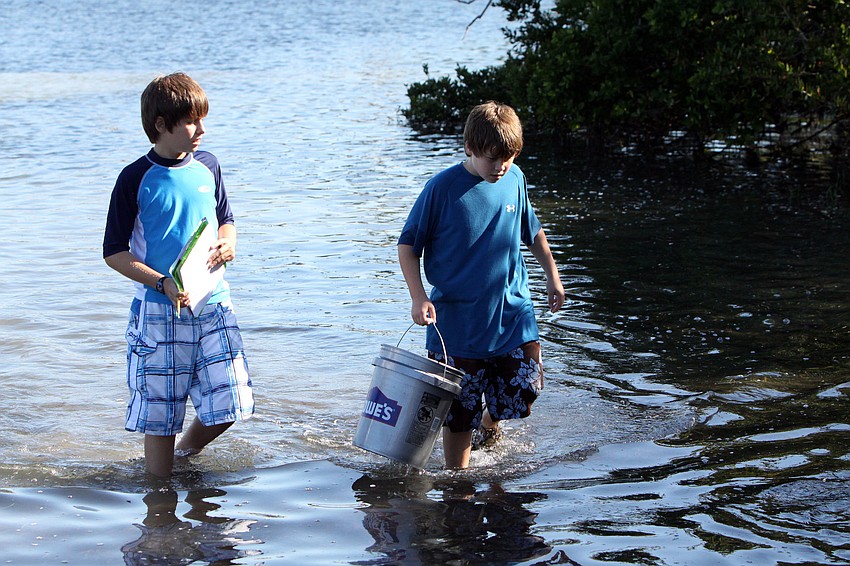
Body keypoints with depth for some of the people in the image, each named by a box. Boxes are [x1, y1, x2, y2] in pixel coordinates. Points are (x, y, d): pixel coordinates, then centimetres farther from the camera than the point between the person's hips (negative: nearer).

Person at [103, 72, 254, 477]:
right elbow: (114, 253, -5)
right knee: (160, 413, 1)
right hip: (159, 310, -4)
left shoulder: (207, 166, 6)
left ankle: (186, 452, 28)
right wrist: (162, 283, -17)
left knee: (229, 402, -1)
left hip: (213, 304, 4)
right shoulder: (135, 180, -8)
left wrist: (227, 244, -3)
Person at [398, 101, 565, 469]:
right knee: (459, 412, 2)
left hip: (512, 311, 4)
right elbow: (408, 245, -5)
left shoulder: (514, 180, 1)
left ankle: (491, 422, 36)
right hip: (458, 319, -4)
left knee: (525, 390, 3)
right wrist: (418, 297, -15)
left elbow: (532, 231, 19)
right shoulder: (442, 189, -12)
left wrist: (552, 275, 19)